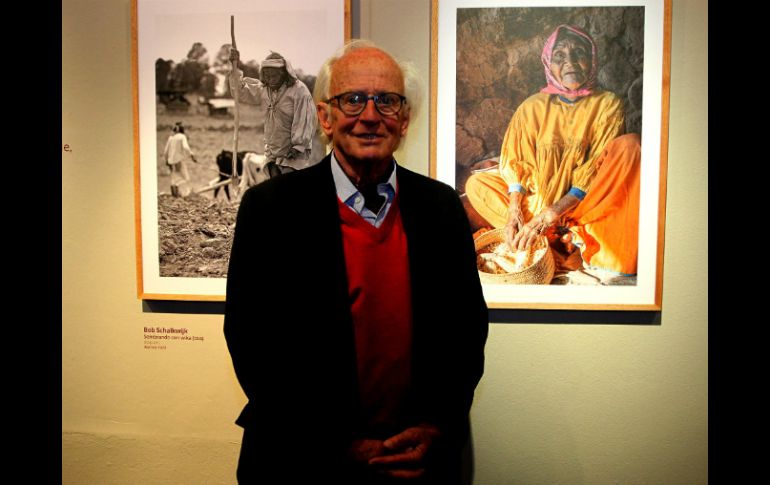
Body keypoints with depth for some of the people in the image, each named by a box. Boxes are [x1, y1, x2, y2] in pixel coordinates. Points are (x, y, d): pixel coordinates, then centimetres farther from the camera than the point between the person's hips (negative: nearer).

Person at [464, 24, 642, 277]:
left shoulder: (607, 104, -7)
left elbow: (595, 171, -17)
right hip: (537, 198, 3)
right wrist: (514, 207, -21)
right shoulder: (533, 107, 0)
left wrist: (552, 213, -27)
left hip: (585, 202, -3)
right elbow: (517, 163, -3)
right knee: (476, 183, -11)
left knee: (628, 144, -25)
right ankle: (571, 238, -20)